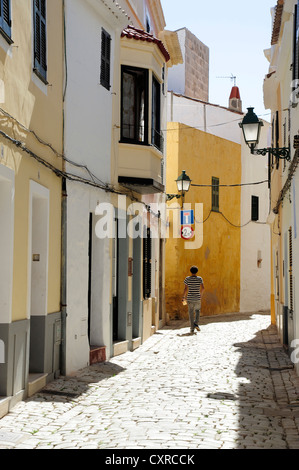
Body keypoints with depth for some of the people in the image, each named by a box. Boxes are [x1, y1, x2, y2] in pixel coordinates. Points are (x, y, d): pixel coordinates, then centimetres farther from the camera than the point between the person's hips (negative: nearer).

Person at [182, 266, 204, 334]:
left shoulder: (187, 278, -3)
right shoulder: (199, 278, -1)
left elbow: (185, 289, -7)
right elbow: (202, 288, -6)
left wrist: (183, 297, 2)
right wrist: (200, 294, 12)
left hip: (190, 298, 0)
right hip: (197, 298, 0)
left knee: (191, 313, 4)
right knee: (197, 311, 21)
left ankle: (192, 328, 1)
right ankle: (196, 323, 2)